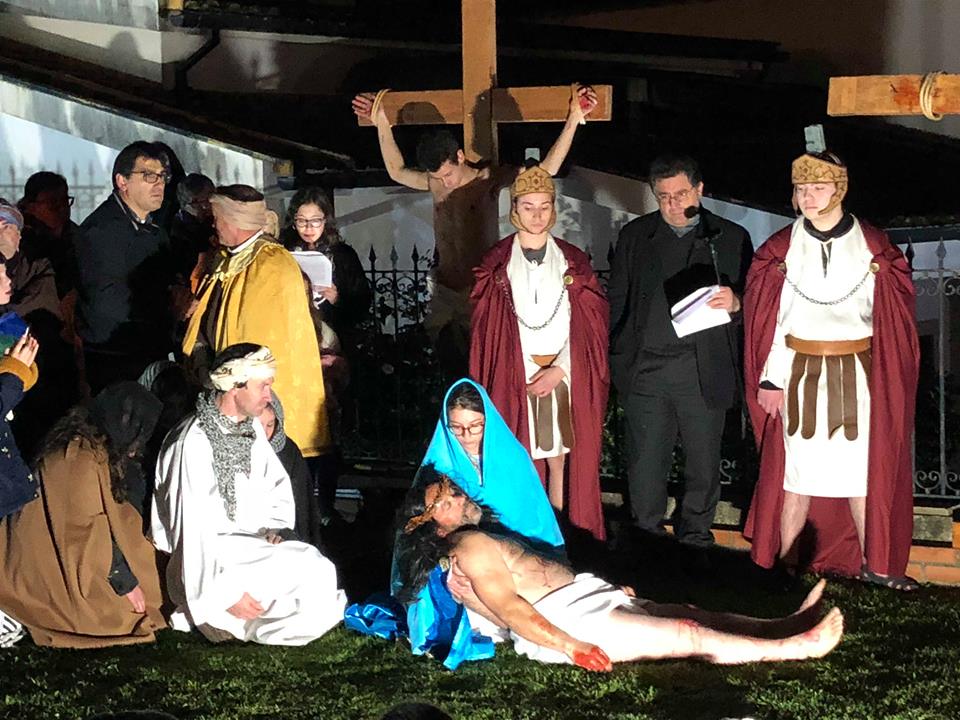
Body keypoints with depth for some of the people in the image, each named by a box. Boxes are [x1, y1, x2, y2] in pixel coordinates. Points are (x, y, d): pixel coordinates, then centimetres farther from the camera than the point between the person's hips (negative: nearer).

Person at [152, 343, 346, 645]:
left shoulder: (251, 427, 3)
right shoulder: (193, 444, -22)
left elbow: (277, 482, 17)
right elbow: (192, 529, -23)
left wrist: (276, 527, -2)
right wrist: (227, 593, -23)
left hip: (249, 541, 8)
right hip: (208, 551, -8)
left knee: (318, 567, -10)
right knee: (305, 571, -21)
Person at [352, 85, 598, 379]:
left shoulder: (490, 179, -11)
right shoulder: (435, 181, 1)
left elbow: (546, 170, -14)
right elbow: (397, 171, 19)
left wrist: (573, 120, -21)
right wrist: (382, 124, 14)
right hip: (444, 293, 4)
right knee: (451, 374, 8)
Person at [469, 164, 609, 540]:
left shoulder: (573, 262, 6)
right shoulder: (497, 264, 4)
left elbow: (588, 326, 2)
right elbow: (486, 331, 1)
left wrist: (559, 370, -9)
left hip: (565, 378, 1)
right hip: (514, 379, -1)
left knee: (561, 464, 1)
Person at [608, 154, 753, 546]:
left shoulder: (731, 238, 7)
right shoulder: (635, 236, 11)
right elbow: (617, 301, 12)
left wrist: (735, 302, -15)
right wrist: (618, 359, 4)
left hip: (705, 370, 0)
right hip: (646, 369, 1)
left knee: (703, 465, 7)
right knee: (645, 463, 2)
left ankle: (695, 538, 24)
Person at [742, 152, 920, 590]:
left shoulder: (874, 249, 1)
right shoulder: (781, 250, 2)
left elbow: (891, 319, 2)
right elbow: (771, 320, 1)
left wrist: (888, 379, -3)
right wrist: (770, 379, -5)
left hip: (859, 376, 0)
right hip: (800, 375, 0)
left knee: (866, 468, 2)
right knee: (796, 469, 2)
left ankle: (874, 564, 11)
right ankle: (787, 566, 9)